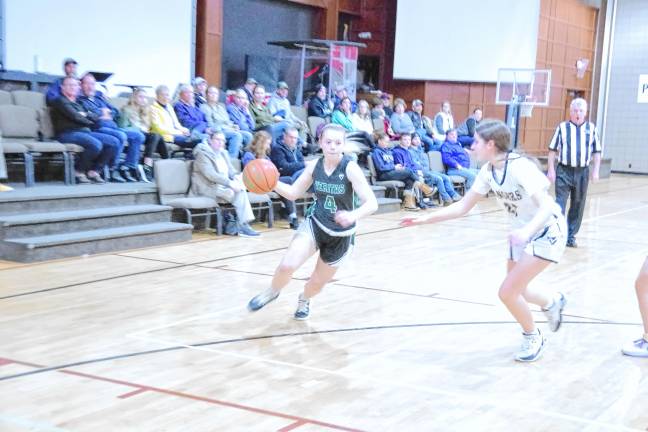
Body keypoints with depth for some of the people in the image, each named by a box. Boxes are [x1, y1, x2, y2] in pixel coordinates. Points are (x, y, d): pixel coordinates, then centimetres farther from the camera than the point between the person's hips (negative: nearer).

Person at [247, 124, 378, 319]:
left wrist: (354, 215, -49)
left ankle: (304, 300, 52)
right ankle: (272, 291, 12)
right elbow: (293, 193, 2)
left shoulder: (350, 168, -23)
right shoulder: (314, 166, -9)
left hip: (341, 234, -2)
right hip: (315, 224, 2)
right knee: (287, 266, -22)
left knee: (318, 282, 15)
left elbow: (372, 203, -28)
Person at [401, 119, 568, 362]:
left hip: (547, 232, -8)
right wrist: (425, 219, -7)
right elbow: (463, 206, 0)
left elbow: (546, 207, -35)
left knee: (507, 292, -13)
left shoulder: (520, 167, -28)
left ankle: (533, 338, 13)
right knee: (514, 292, 17)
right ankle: (553, 302, 48)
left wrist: (527, 231, -53)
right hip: (523, 234, 8)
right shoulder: (488, 170, -6)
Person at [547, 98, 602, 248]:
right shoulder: (562, 127, 1)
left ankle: (571, 236, 20)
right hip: (564, 171, -2)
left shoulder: (591, 129, 5)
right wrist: (551, 170, -2)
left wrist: (595, 171, 1)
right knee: (560, 203, -7)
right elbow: (552, 150, 3)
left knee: (578, 205, 9)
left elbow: (597, 152, 9)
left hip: (582, 172, 2)